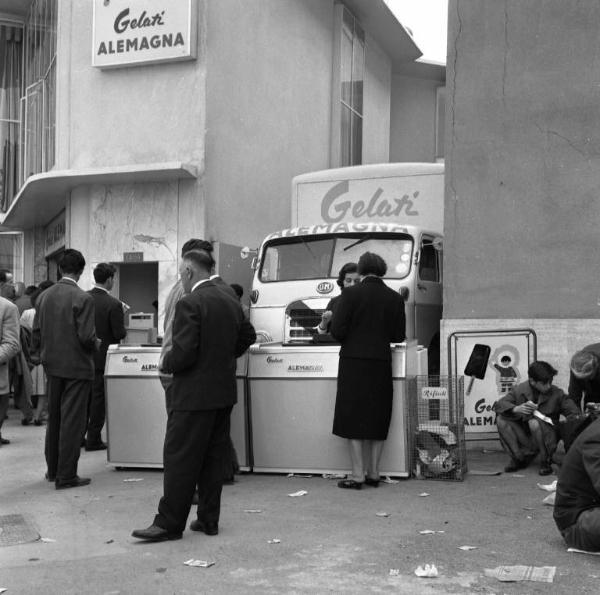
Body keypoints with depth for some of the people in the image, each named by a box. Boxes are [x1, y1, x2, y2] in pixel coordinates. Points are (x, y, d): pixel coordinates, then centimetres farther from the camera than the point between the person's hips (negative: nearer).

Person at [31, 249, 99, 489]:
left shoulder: (44, 296, 2)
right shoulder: (83, 299, -17)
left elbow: (36, 331, 6)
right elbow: (87, 336, -21)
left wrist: (37, 355, 21)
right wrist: (95, 344, 1)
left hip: (52, 365, 6)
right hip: (77, 367, -6)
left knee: (53, 419, 18)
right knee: (72, 422, 1)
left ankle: (53, 469, 28)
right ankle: (66, 476, 5)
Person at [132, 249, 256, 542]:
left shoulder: (189, 304, -17)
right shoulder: (231, 303, 9)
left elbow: (182, 354, -22)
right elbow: (248, 335, 23)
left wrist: (167, 362, -3)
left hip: (194, 396, -8)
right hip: (224, 393, 8)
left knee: (179, 459, -1)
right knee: (213, 458, 13)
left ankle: (169, 523, 4)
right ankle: (209, 519, 19)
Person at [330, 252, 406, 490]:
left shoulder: (350, 294, -7)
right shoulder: (395, 298, 4)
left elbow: (337, 330, -11)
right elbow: (398, 336, 5)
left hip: (353, 362, -3)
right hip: (381, 363, 3)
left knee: (353, 419, 2)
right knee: (377, 419, 12)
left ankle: (358, 475, 1)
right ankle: (373, 473, 16)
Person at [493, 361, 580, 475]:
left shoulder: (557, 393, -7)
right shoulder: (519, 390, -6)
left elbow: (574, 414, -4)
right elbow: (498, 405, -10)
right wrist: (516, 409, -28)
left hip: (548, 439, -2)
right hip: (525, 439, 3)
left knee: (534, 422, -33)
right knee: (501, 419, -17)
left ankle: (546, 462, -12)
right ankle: (519, 458, -5)